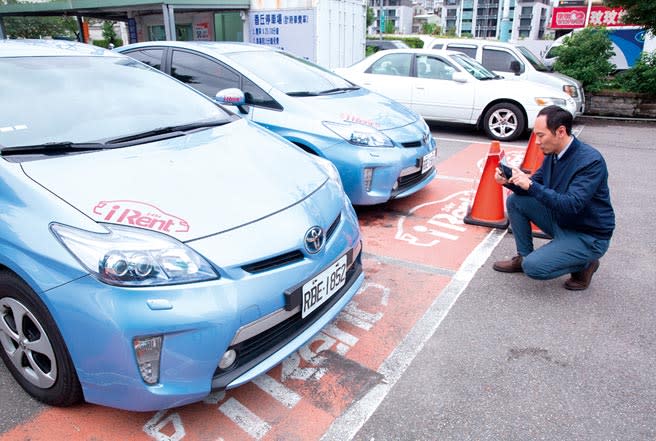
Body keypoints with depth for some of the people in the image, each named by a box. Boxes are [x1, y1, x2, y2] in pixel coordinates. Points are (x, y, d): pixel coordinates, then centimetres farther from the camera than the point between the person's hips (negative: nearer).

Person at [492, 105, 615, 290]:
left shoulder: (591, 160, -26)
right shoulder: (553, 154, -1)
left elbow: (571, 205, -33)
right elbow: (534, 184, 8)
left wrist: (530, 185, -35)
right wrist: (509, 181, -13)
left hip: (588, 236, -8)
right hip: (560, 221, 8)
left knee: (533, 267, -23)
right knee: (515, 201, -2)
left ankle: (584, 265, 4)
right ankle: (523, 256, 10)